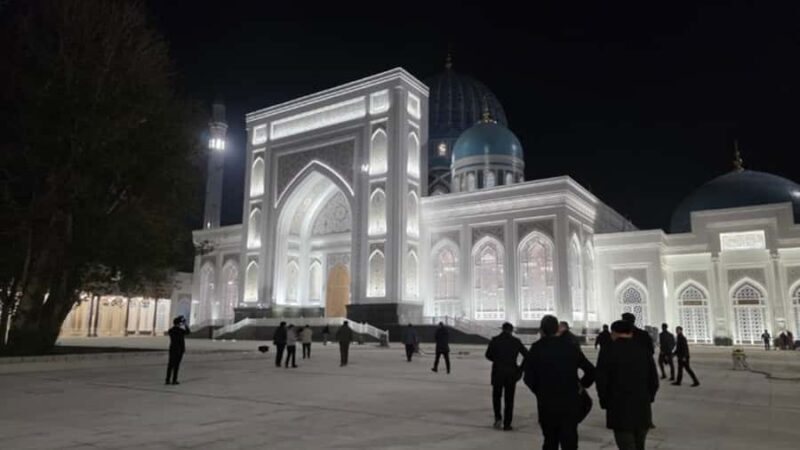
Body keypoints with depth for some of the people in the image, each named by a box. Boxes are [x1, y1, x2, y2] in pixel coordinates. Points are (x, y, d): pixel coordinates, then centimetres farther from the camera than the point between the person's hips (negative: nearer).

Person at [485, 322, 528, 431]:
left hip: (497, 372, -1)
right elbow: (526, 355, -2)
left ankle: (498, 417, 1)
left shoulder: (495, 340, -3)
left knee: (496, 395, 17)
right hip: (511, 373, 1)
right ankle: (507, 424, 9)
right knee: (509, 398, 9)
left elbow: (488, 355, -4)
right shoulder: (516, 341, 0)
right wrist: (521, 369, 6)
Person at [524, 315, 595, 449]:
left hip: (547, 404, 0)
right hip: (570, 403, 0)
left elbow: (529, 378, -5)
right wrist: (582, 385, 19)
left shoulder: (535, 349, -4)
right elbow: (591, 370, 3)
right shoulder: (570, 346, 1)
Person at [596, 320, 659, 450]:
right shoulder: (643, 350, 2)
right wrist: (647, 400, 18)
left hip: (620, 411, -4)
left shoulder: (608, 351, -8)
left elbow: (601, 381, -9)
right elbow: (654, 381, 4)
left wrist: (605, 404, 5)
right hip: (643, 410, 4)